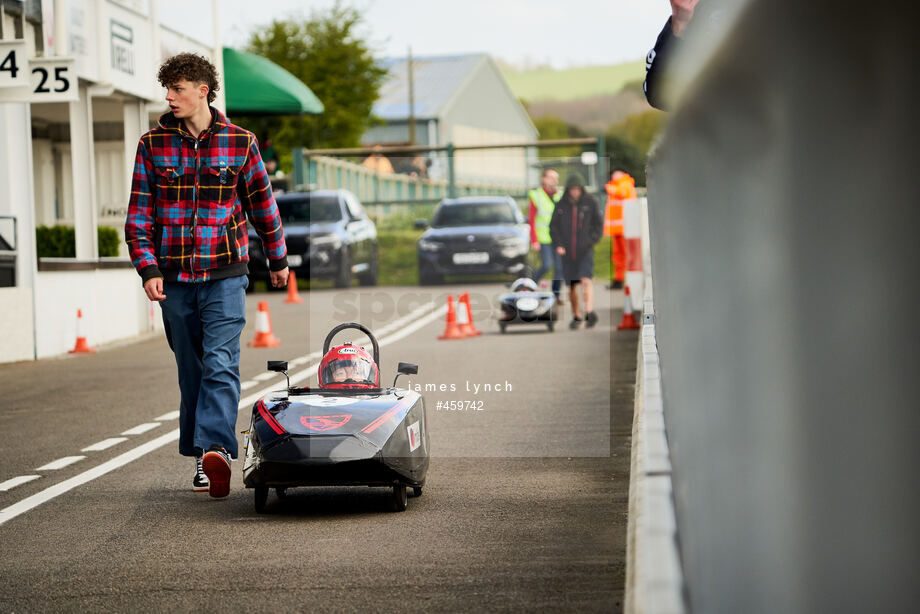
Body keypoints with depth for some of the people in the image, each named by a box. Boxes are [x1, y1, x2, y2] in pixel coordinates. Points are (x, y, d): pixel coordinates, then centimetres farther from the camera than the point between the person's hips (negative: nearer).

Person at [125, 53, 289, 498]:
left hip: (225, 275, -2)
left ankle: (215, 449, -26)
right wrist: (148, 269, -6)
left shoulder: (239, 143, 2)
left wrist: (277, 260, 20)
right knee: (191, 371, 8)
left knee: (220, 365, -16)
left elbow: (262, 203, 12)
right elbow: (139, 214, 5)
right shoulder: (153, 145, 5)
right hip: (174, 278, 2)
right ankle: (202, 458, 16)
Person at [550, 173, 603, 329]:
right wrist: (557, 244, -7)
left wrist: (590, 241, -12)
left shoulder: (590, 202, -3)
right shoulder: (561, 204, 1)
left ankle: (589, 312, -33)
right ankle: (576, 316, 24)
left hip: (585, 251, -2)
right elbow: (553, 226, 7)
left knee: (586, 281, -20)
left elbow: (598, 225, 3)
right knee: (572, 286, 9)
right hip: (567, 252, 2)